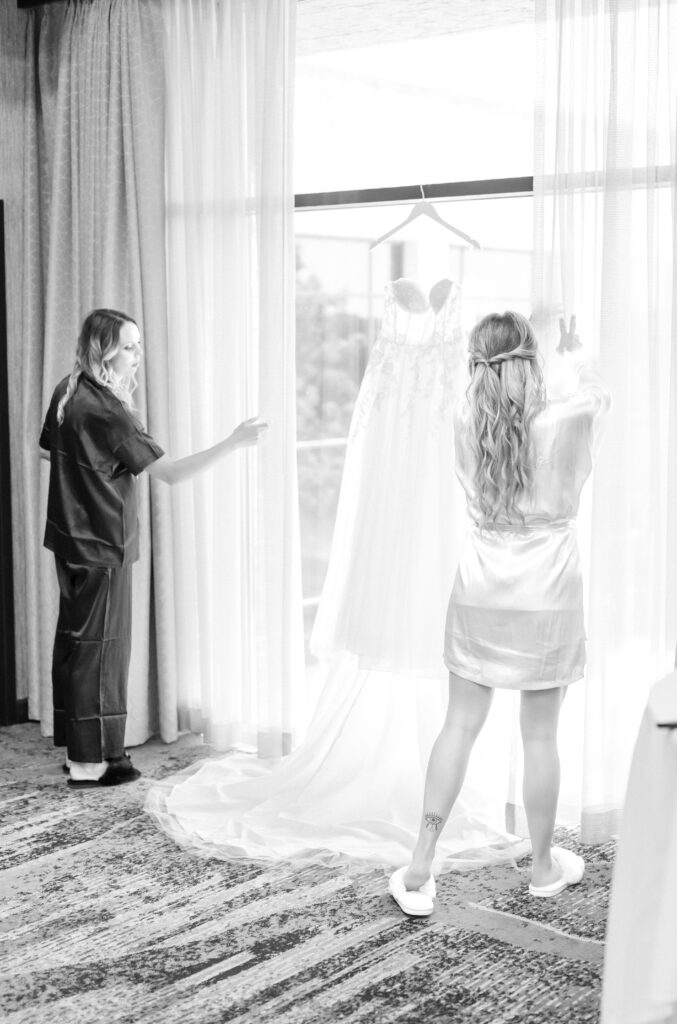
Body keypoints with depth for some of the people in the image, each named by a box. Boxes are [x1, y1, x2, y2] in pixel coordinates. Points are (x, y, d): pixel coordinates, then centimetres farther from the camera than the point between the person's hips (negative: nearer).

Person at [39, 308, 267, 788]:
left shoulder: (66, 393, 5)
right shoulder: (106, 412, -23)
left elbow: (50, 449, 20)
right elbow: (170, 472, -25)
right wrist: (233, 443, -26)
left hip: (71, 538, 9)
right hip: (103, 546, -9)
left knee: (75, 641, 15)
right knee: (101, 647, 0)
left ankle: (78, 747, 25)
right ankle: (91, 761, 8)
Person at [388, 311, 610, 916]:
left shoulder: (467, 423, -7)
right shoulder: (564, 421, -12)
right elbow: (599, 392, 12)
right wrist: (576, 354, 32)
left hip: (480, 590, 2)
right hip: (547, 593, -2)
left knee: (460, 725, 9)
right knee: (540, 735, 9)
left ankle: (419, 868, 10)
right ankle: (544, 867, 26)